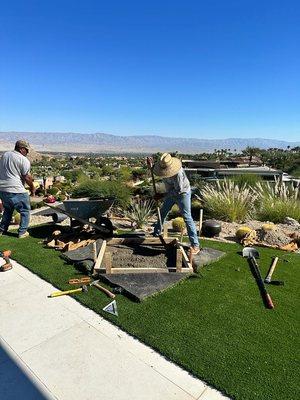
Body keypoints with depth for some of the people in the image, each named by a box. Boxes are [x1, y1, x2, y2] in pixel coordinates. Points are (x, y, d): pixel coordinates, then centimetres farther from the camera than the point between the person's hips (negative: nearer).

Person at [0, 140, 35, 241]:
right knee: (25, 211, 10)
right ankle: (22, 232, 12)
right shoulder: (24, 160, -12)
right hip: (16, 191, -8)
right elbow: (27, 177, -12)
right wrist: (32, 187, 2)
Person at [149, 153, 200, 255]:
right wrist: (152, 166, -10)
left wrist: (162, 195, -25)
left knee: (187, 217, -12)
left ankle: (195, 245, -7)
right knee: (162, 212, 17)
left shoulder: (178, 173, -35)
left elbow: (178, 190, -28)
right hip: (171, 193, 8)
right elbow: (157, 169, 13)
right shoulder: (164, 166, -12)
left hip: (182, 193, -8)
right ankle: (156, 233, 39)